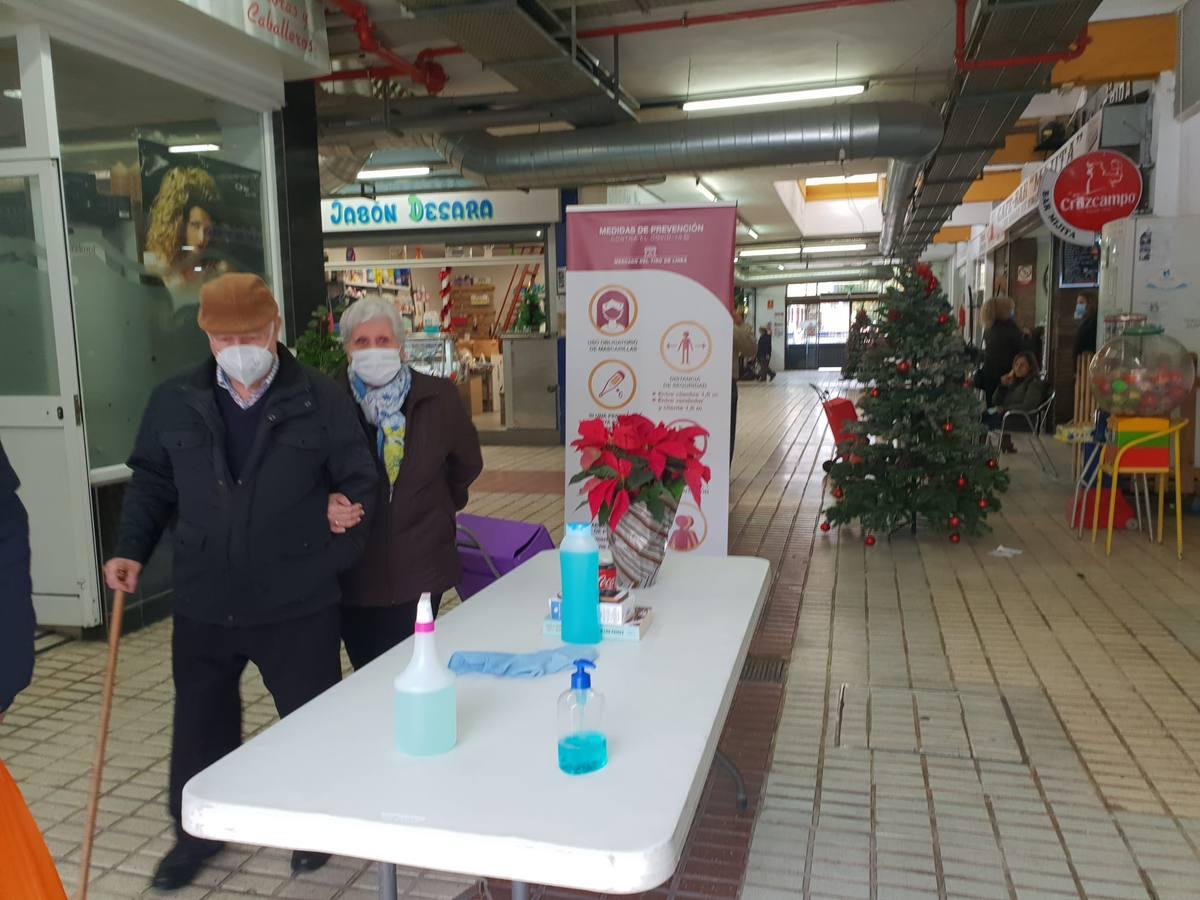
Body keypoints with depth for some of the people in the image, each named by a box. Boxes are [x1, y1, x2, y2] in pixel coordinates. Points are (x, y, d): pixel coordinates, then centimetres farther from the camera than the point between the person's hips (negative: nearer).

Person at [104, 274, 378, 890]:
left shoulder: (322, 400, -7)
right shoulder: (173, 402, 2)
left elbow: (358, 483, -2)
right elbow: (151, 482, 11)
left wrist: (338, 555, -11)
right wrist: (131, 549, 1)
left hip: (298, 601, -2)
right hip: (203, 602, 3)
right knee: (200, 721, 18)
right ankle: (196, 831, 42)